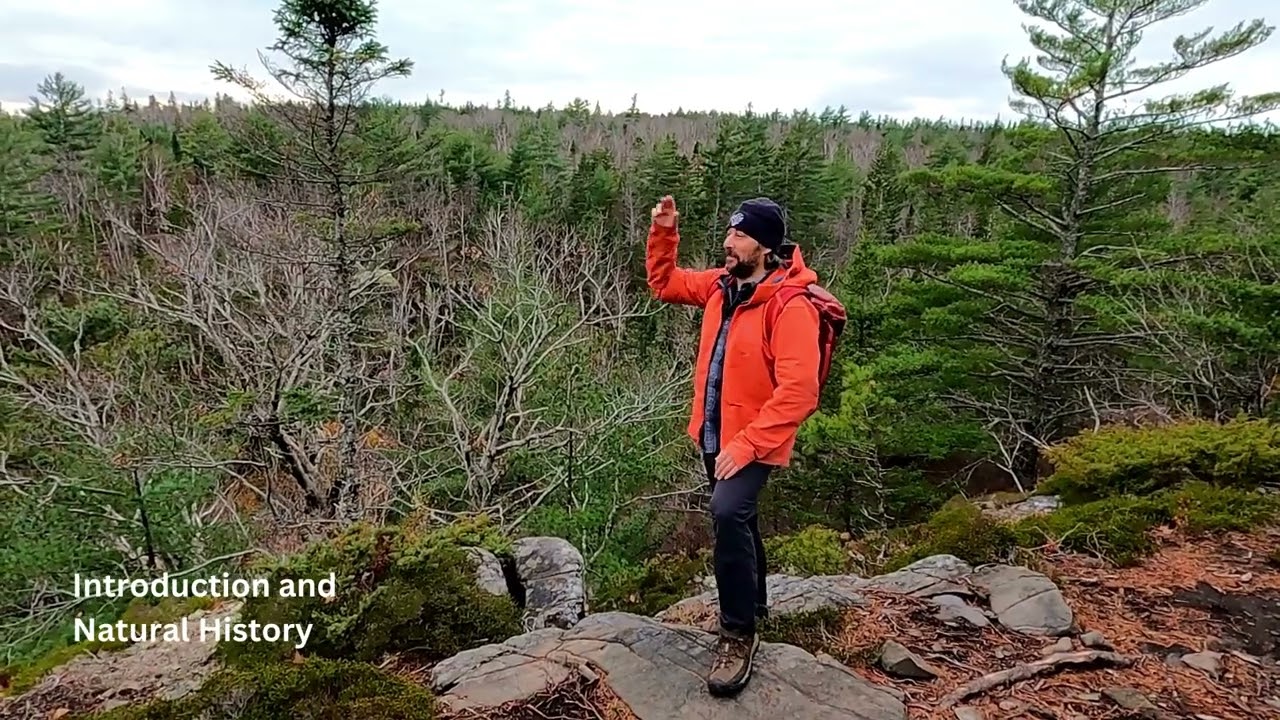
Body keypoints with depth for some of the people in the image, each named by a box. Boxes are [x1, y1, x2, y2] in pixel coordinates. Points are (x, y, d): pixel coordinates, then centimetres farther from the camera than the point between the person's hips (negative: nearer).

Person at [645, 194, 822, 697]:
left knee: (728, 513, -27)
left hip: (753, 441, -8)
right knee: (735, 517, 21)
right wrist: (663, 232, 3)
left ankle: (739, 632, -9)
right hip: (714, 434, 8)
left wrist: (746, 445, -29)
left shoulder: (791, 306, -21)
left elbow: (798, 392, -27)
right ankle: (753, 604, 44)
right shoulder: (721, 285, 2)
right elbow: (664, 283, 18)